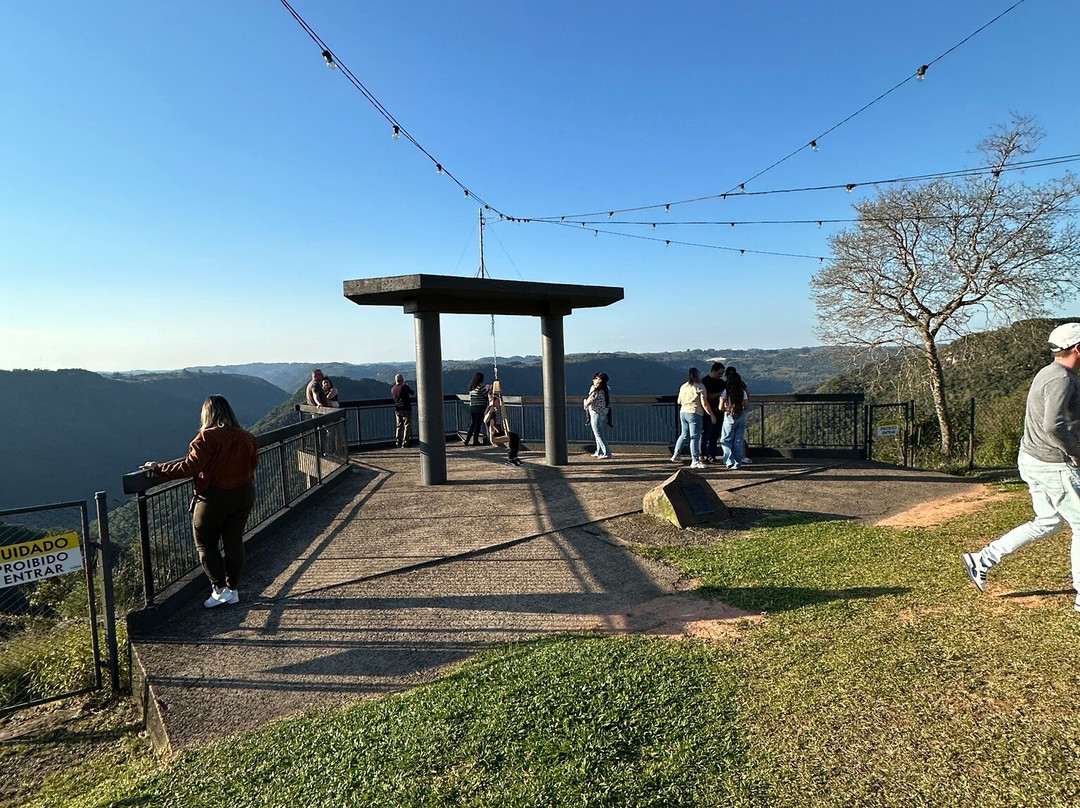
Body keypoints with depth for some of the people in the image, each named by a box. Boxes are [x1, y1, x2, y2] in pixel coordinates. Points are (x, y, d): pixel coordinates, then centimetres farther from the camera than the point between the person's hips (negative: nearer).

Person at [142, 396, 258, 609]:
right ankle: (233, 590, 19)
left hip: (214, 498, -6)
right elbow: (253, 464, 13)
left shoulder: (208, 437, -15)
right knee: (234, 541, 13)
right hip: (244, 495, 6)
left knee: (205, 544, 10)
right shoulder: (247, 437, 3)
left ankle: (220, 589, 5)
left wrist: (159, 469, -10)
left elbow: (190, 467, -20)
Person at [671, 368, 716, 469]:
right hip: (694, 413, -7)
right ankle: (695, 461, -5)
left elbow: (679, 402, 20)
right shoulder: (700, 387, -8)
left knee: (684, 434, 20)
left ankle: (675, 455, 24)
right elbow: (704, 404, -11)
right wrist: (712, 415, -4)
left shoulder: (683, 387, 11)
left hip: (683, 412, 7)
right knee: (695, 437, -5)